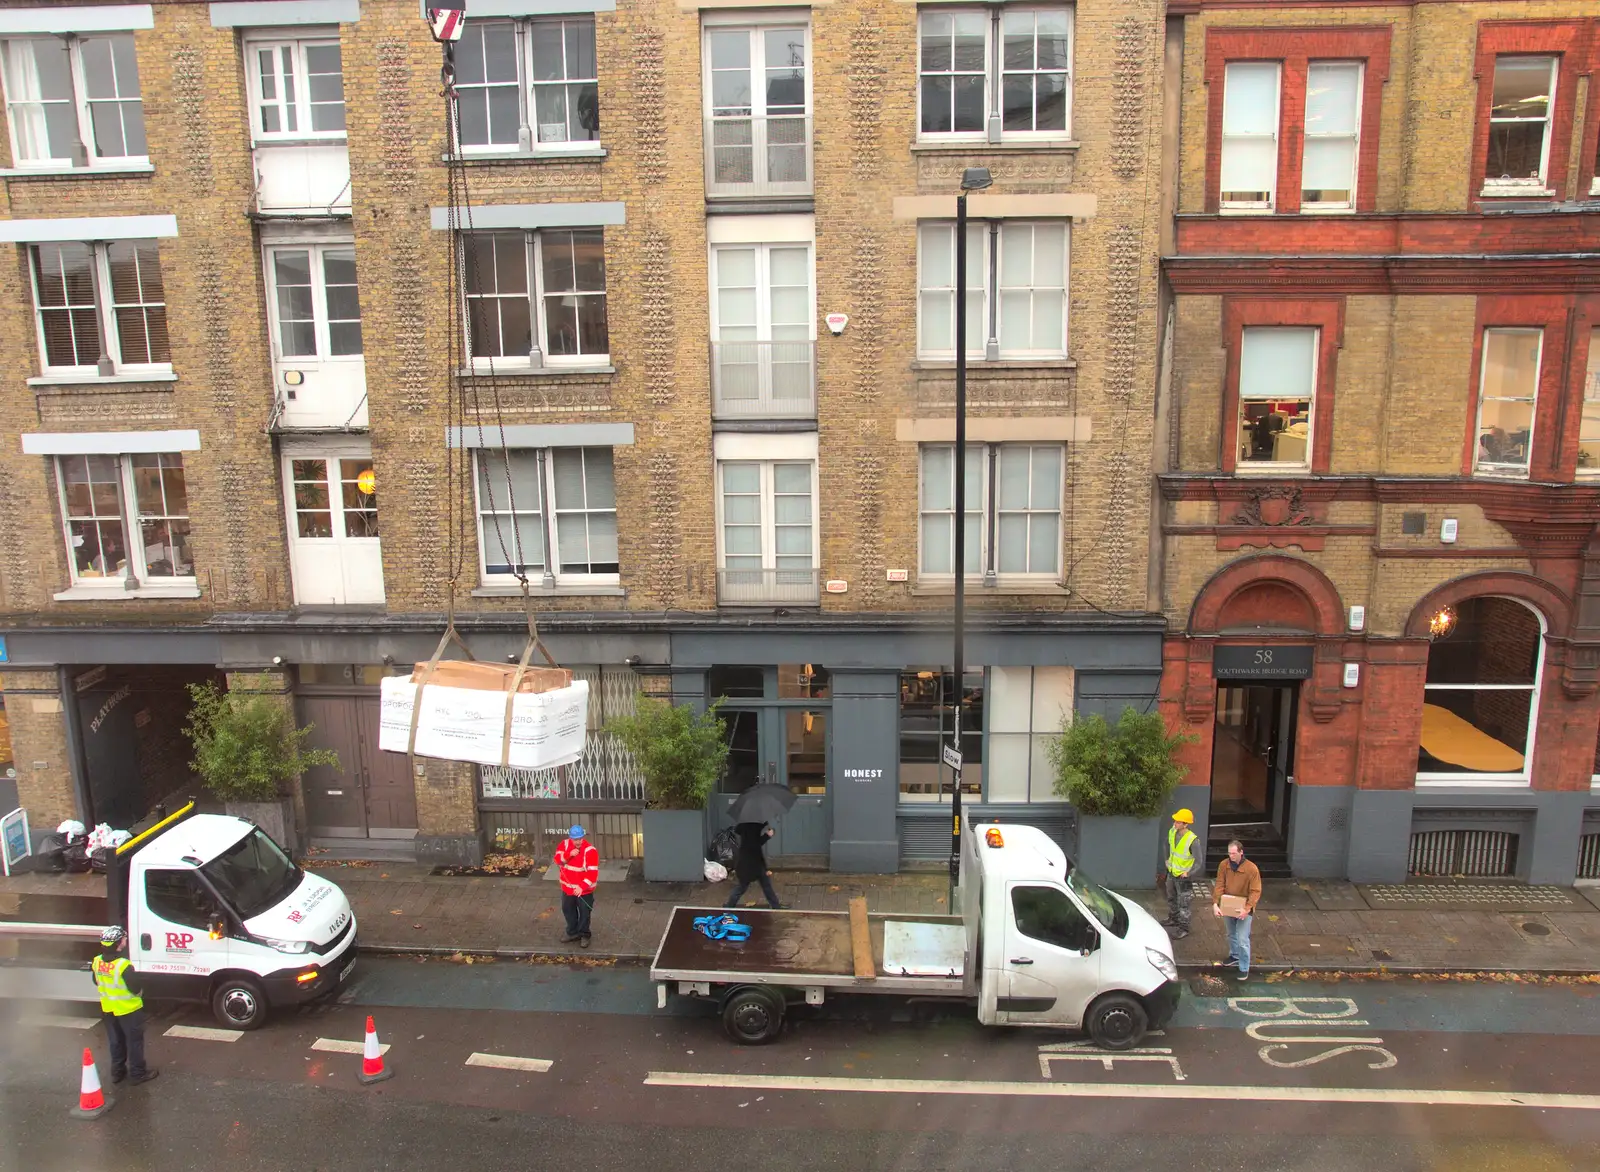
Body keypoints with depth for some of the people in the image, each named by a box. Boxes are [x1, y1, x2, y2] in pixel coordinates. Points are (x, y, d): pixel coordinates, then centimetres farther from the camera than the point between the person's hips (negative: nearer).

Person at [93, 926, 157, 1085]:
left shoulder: (97, 962, -7)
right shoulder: (123, 965, -29)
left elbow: (97, 983, 9)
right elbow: (135, 988, -24)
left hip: (108, 1009, 7)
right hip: (128, 1009, -7)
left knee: (116, 1041, 21)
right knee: (134, 1041, 7)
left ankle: (117, 1072, 31)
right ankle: (138, 1073, 15)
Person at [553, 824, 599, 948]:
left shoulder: (590, 850, -24)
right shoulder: (565, 844, -7)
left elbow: (593, 873, -26)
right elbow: (557, 859, -12)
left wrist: (582, 887, -34)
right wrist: (569, 854, -29)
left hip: (584, 889, -5)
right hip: (567, 886, 5)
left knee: (584, 912, 6)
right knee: (568, 910, 19)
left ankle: (584, 935, 24)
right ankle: (573, 932, 37)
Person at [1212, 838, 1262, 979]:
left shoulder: (1252, 868, -22)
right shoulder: (1224, 865, -11)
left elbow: (1255, 891, -18)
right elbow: (1219, 885, -9)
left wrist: (1247, 909, -28)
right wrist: (1215, 903, -20)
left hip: (1244, 909, -4)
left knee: (1242, 940, -4)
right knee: (1231, 934, 23)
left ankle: (1244, 968, 9)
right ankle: (1234, 956, 46)